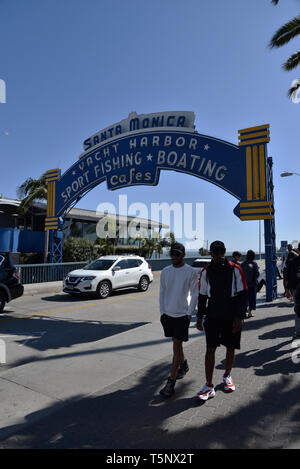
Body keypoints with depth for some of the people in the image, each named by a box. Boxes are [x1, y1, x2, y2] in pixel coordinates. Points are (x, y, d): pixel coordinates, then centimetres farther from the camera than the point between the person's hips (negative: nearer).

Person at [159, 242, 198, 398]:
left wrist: (189, 313, -8)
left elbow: (194, 294, -4)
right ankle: (184, 364, 42)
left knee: (177, 345, -5)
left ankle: (171, 382, 1)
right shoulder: (165, 271, 4)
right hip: (167, 313, 4)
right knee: (176, 343, 18)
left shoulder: (191, 272, -7)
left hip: (182, 314, -4)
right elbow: (162, 292, 10)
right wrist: (162, 311, 6)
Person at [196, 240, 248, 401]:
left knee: (230, 348, 12)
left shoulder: (235, 270, -5)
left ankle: (227, 376, 36)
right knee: (210, 349, -3)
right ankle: (209, 386, 6)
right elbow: (202, 296, 9)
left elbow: (243, 294, -4)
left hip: (231, 317, 0)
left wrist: (239, 317, -10)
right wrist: (199, 317, 7)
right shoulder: (206, 272, 1)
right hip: (212, 316, 1)